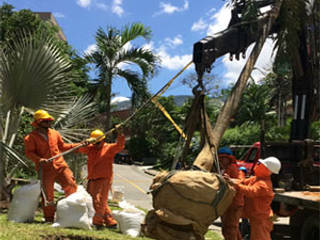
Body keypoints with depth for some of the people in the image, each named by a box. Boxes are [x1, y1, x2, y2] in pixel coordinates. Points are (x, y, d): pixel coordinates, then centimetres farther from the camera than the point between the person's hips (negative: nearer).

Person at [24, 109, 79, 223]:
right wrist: (39, 159, -26)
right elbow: (29, 153, -8)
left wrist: (78, 145, 11)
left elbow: (62, 146, 20)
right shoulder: (31, 137, -2)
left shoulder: (54, 133, 13)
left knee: (71, 185, -3)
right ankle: (49, 218, 15)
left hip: (60, 165, 4)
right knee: (47, 193, 2)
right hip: (45, 169, -4)